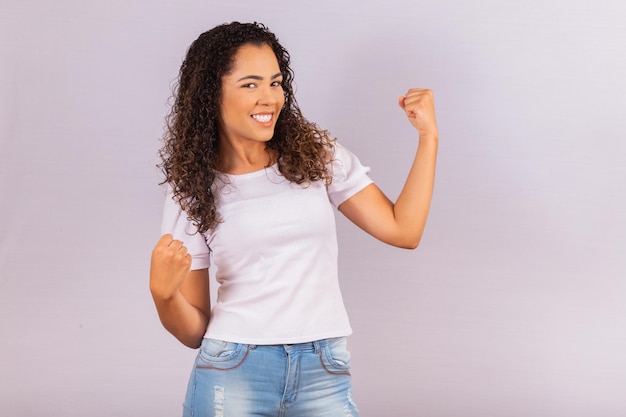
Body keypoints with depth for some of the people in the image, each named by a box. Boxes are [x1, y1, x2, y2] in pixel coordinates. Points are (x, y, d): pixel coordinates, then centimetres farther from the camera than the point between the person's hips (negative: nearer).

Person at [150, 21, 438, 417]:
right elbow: (194, 331, 4)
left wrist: (428, 136, 0)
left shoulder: (318, 154, 6)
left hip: (323, 376, 1)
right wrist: (163, 294, -17)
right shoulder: (192, 193, 4)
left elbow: (403, 231, 2)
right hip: (233, 374, -1)